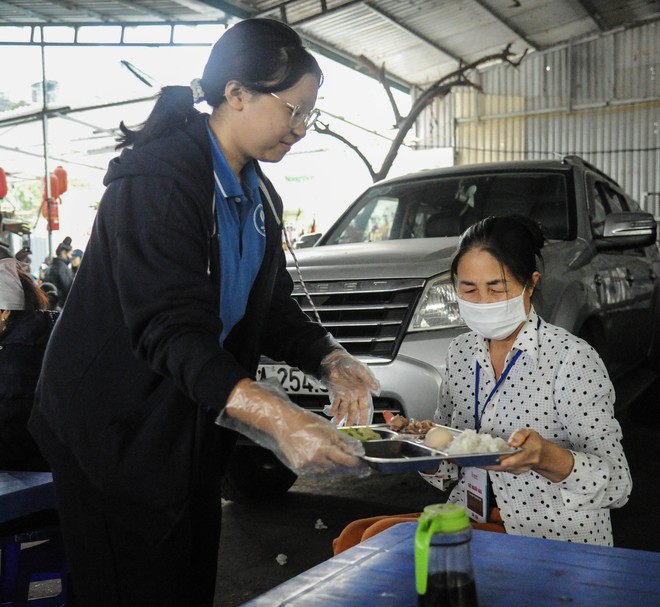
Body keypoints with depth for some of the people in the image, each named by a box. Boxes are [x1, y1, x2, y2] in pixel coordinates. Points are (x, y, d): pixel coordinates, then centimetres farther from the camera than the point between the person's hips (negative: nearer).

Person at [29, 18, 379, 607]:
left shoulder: (260, 195, 6)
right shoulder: (157, 178, -24)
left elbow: (272, 304, 6)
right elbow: (169, 328, -34)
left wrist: (331, 361, -14)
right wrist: (276, 416, -46)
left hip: (197, 423, 8)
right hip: (116, 427, -8)